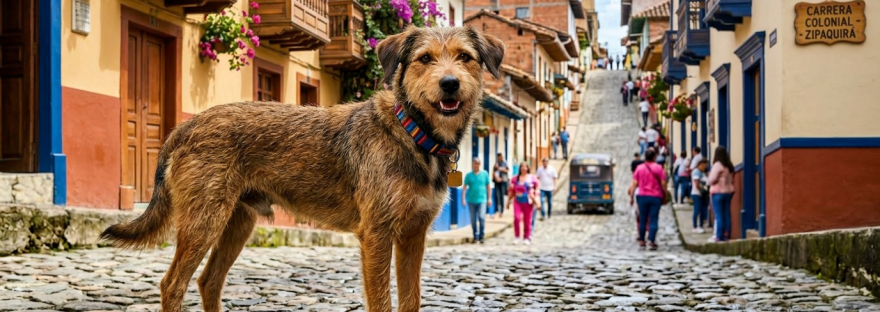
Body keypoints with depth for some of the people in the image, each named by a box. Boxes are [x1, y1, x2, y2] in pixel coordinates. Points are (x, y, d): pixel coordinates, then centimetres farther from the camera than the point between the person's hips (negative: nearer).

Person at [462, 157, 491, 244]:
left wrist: (489, 198, 9)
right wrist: (463, 198, -7)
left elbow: (488, 186, 10)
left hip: (482, 200, -1)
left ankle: (481, 236, -6)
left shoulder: (484, 173, 5)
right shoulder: (468, 175, 4)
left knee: (481, 217, -15)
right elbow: (465, 187, 2)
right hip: (471, 200, 1)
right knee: (473, 220, 6)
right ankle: (475, 237, 16)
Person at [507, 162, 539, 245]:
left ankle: (527, 238, 14)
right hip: (517, 201, 1)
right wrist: (509, 201, 10)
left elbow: (536, 190, 7)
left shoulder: (532, 178, 4)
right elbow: (511, 190, 12)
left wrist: (536, 200, -1)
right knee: (517, 218, -15)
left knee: (527, 221, 2)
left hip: (528, 202, -1)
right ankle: (517, 237, -4)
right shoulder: (515, 178, 8)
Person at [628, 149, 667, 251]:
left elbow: (634, 184, 0)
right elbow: (663, 183, -4)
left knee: (642, 220, 9)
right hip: (656, 197, -2)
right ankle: (651, 241, -10)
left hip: (642, 196, 2)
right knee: (653, 220, -1)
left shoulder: (639, 168, 2)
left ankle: (641, 242, 12)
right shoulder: (659, 168, -3)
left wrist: (631, 196, 6)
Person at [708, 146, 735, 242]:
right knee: (727, 214, 8)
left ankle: (719, 236, -5)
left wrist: (709, 174, 2)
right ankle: (726, 235, 9)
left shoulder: (717, 165, -14)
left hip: (718, 192, -7)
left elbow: (712, 179, -16)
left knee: (719, 215, -5)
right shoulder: (729, 166, 9)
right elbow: (732, 179, 14)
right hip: (728, 191, 7)